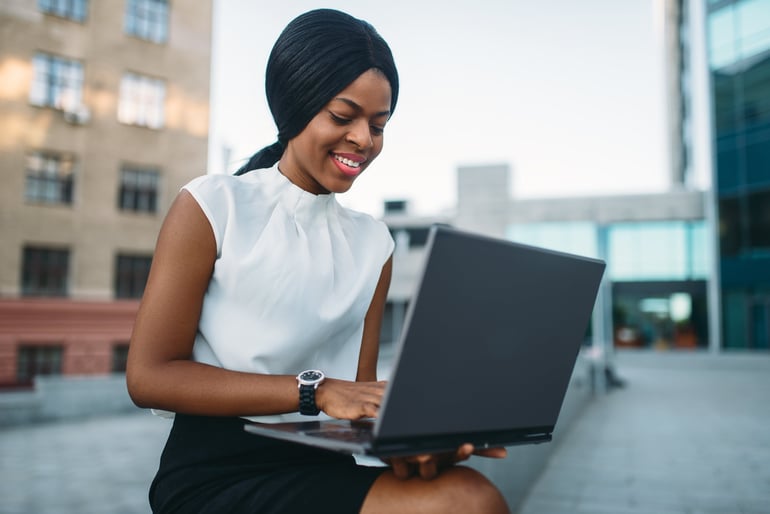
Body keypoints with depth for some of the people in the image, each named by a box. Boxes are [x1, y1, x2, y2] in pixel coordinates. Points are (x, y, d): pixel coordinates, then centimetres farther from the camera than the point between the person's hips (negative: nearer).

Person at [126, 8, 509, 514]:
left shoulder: (373, 242, 9)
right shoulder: (212, 206, -2)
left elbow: (360, 392, 6)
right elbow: (150, 376, -8)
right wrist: (317, 391, -17)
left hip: (323, 470, 5)